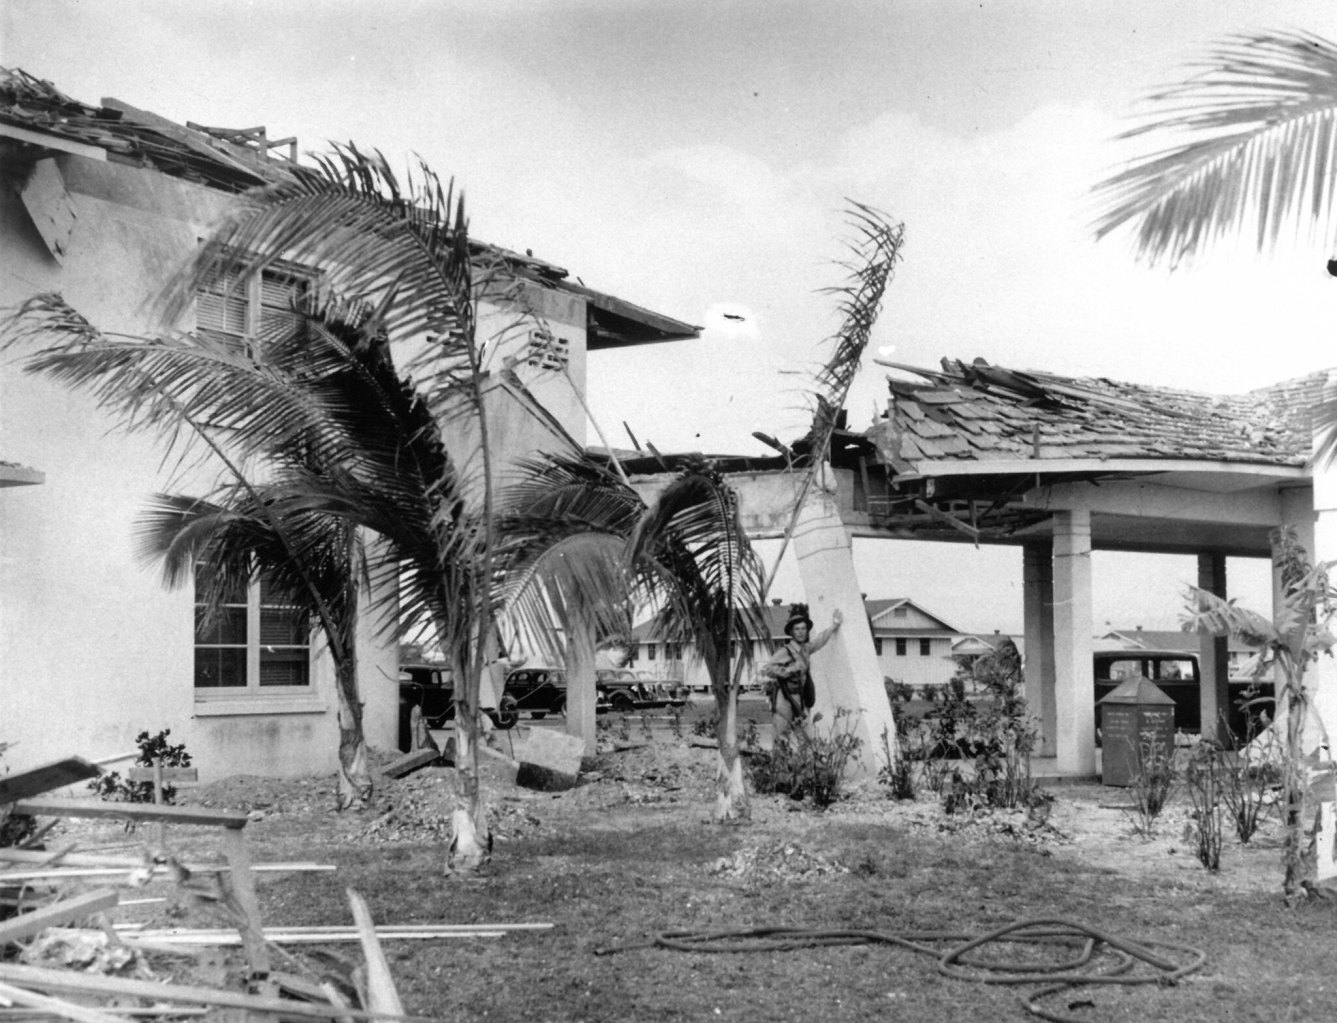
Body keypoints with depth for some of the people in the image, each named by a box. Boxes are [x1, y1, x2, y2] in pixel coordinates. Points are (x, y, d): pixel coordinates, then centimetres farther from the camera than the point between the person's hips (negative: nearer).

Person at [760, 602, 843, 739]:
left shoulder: (806, 649, 7)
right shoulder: (785, 652, -13)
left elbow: (820, 639, 25)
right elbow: (765, 670, -17)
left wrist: (834, 626, 21)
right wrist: (788, 670, -19)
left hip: (798, 700, 7)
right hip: (783, 699, -7)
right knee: (783, 739, -8)